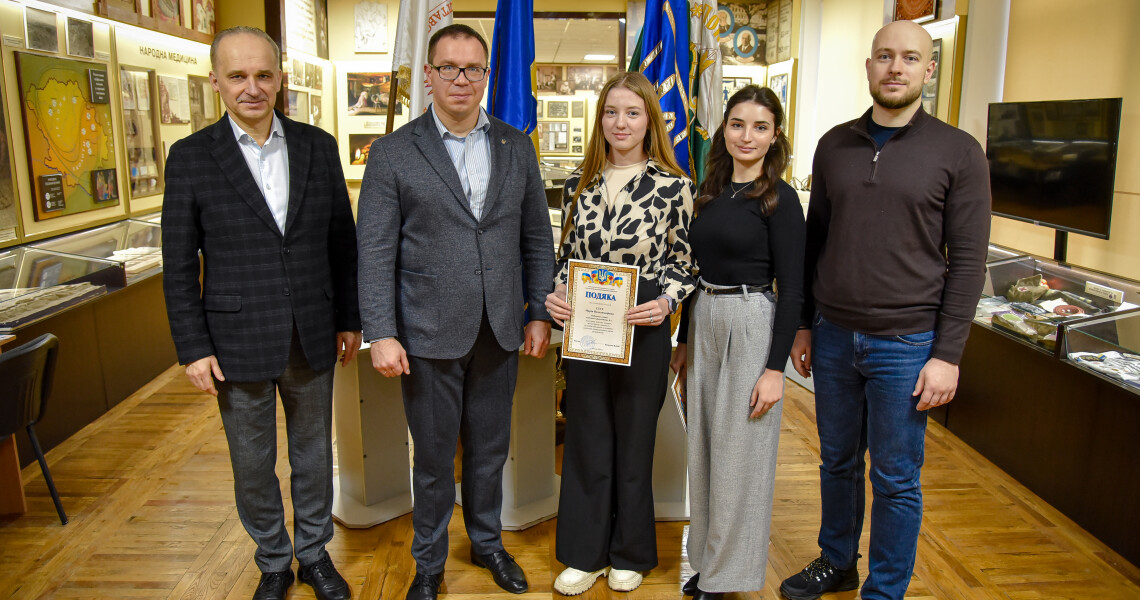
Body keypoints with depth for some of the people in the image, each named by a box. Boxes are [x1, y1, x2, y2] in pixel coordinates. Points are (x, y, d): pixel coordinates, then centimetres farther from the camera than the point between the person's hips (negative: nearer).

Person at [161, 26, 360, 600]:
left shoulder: (318, 147, 1)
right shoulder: (191, 157, -5)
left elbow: (342, 241, 6)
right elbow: (179, 266, -3)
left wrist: (349, 319, 6)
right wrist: (194, 348, -6)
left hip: (312, 338, 2)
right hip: (239, 343, -1)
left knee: (314, 454, 16)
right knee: (253, 465, 13)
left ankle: (315, 553, 37)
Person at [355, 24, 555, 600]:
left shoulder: (516, 146, 5)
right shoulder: (393, 153, -5)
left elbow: (536, 237, 8)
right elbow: (376, 252, -7)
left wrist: (539, 312, 4)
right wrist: (381, 333, -12)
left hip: (500, 332, 3)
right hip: (430, 334, -3)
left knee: (490, 449, 19)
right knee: (434, 458, 12)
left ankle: (488, 542, 41)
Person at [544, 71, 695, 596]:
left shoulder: (672, 185, -5)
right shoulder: (579, 183, 5)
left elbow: (683, 261, 0)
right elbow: (566, 256, 11)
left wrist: (666, 301, -17)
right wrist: (556, 294, -7)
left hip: (642, 332, -3)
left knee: (634, 440, 11)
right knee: (586, 441, 12)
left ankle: (630, 556, 32)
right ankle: (584, 554, 29)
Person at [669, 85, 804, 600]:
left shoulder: (779, 199, -9)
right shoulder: (710, 191, 9)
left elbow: (791, 289, -12)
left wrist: (775, 368, -16)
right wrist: (683, 340, 16)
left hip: (751, 325, -6)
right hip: (703, 323, 7)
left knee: (739, 452, 4)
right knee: (703, 446, 14)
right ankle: (706, 559, 32)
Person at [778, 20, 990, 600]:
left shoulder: (958, 152, -4)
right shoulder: (835, 145, 6)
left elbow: (967, 262, -5)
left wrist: (947, 354, -10)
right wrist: (804, 325, 10)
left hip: (905, 344, -3)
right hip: (833, 335, 4)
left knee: (896, 480, 8)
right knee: (838, 461, 18)